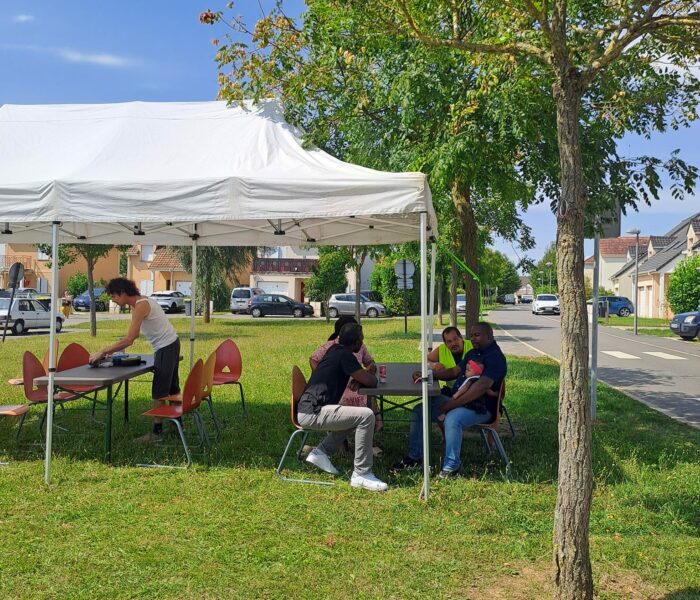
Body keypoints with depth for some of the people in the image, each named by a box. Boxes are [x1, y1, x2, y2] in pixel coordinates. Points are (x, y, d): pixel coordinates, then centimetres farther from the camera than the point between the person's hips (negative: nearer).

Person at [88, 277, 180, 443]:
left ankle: (156, 432, 4)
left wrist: (103, 352, -22)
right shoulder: (138, 303, 8)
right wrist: (111, 350, 5)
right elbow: (133, 336, 12)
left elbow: (128, 340, -27)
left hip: (166, 348, -10)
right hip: (170, 345, 10)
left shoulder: (141, 306, -22)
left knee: (159, 392, -3)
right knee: (171, 388, 19)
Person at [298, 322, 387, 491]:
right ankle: (361, 474, -14)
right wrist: (373, 377, 13)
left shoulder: (335, 350, 16)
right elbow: (370, 382, -10)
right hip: (312, 413, -10)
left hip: (308, 409, 10)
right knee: (366, 416, -19)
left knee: (355, 416, 25)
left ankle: (322, 451, 16)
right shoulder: (345, 355, -12)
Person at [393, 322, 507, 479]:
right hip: (456, 400, 10)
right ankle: (415, 456, 9)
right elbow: (454, 372, 21)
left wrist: (450, 405, -28)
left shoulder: (495, 358, -15)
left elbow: (480, 388, -27)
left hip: (480, 407, -9)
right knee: (419, 411, 1)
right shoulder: (473, 353, 16)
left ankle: (451, 468, -24)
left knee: (452, 419, -39)